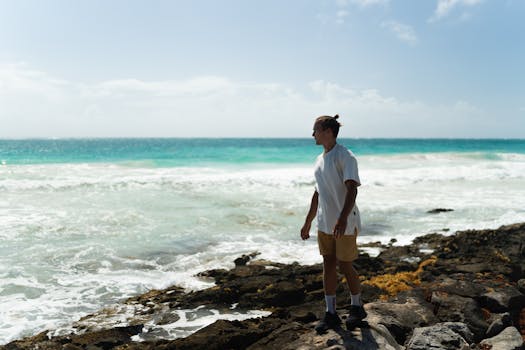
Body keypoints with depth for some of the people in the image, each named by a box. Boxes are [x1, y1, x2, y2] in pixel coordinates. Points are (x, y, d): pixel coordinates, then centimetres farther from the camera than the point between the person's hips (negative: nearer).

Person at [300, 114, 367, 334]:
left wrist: (343, 219, -33)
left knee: (345, 266, 3)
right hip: (324, 223, 7)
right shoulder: (320, 159, 12)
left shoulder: (345, 157, -13)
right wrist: (308, 222, 18)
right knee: (328, 266, 9)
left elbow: (352, 189, -22)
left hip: (345, 223, -7)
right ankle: (330, 314, 18)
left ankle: (357, 308, 24)